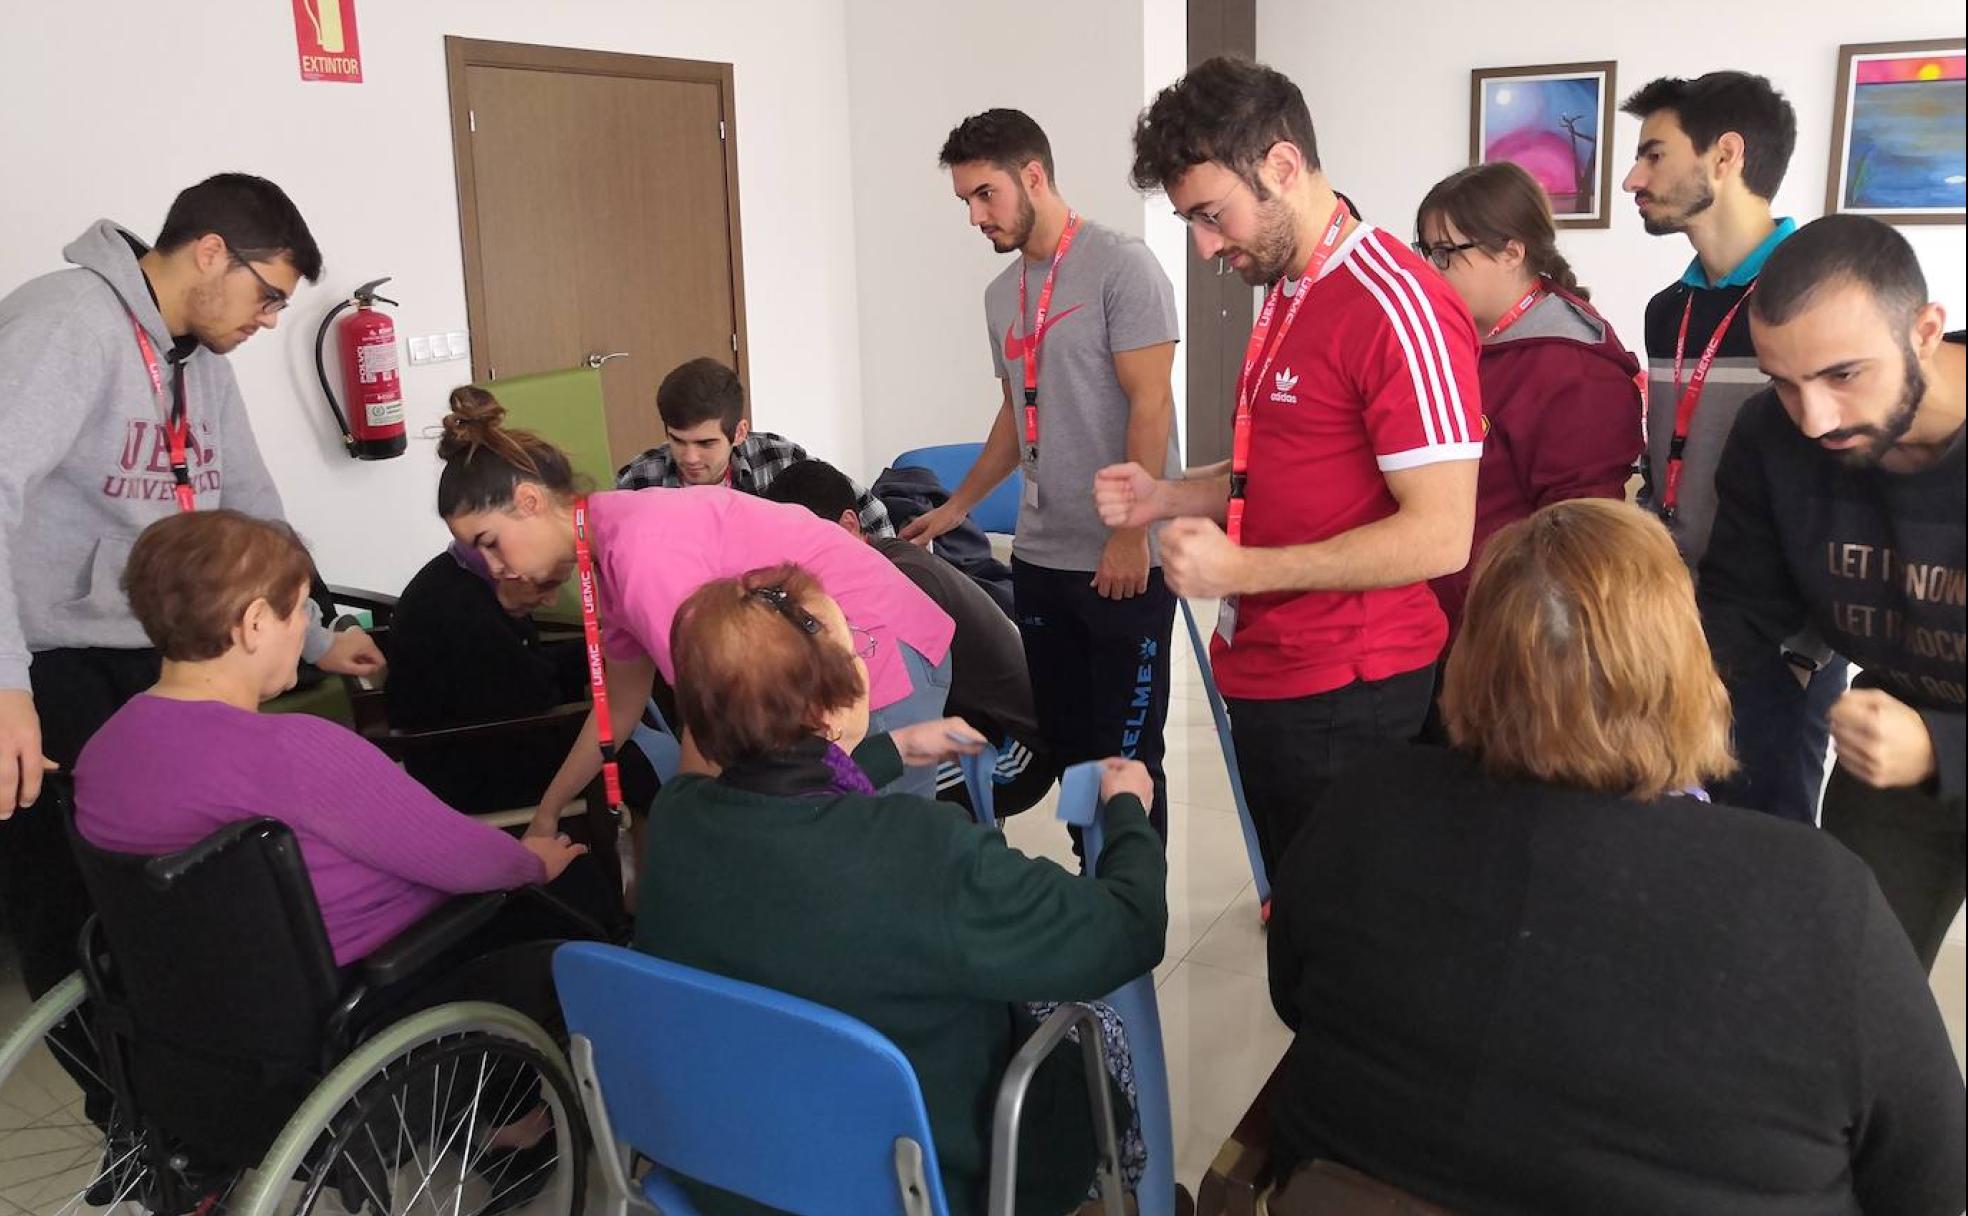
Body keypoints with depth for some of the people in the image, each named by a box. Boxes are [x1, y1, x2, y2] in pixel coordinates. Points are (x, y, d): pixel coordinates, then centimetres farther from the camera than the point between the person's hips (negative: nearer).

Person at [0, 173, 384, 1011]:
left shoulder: (203, 359, 11)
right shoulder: (69, 320, -17)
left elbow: (251, 510, 20)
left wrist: (315, 640, 19)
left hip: (156, 661, 8)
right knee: (77, 925, -1)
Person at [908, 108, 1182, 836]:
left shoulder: (1120, 267, -9)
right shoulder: (1002, 293, 13)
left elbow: (1150, 404, -14)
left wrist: (1130, 534, -18)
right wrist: (955, 508, 23)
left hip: (1122, 559, -7)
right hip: (1039, 557, 7)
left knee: (1124, 754, -1)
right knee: (1065, 741, 12)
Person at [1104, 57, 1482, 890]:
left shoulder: (1398, 308, -18)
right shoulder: (1285, 295, 11)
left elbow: (1439, 536, -22)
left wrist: (1242, 570, -21)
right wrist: (1168, 498, 4)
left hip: (1347, 695, -9)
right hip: (1266, 679, 9)